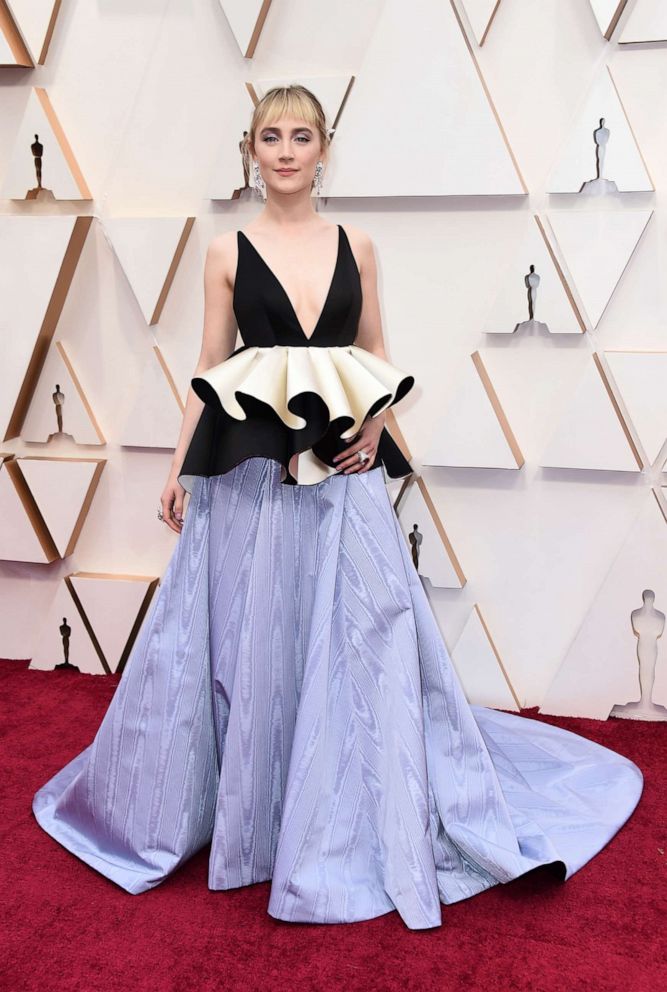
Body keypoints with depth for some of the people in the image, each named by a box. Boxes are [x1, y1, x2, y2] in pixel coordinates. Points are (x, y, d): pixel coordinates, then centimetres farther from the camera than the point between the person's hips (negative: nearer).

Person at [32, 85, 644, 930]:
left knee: (359, 642, 3)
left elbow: (375, 354, 12)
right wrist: (179, 467, 1)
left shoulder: (355, 246, 9)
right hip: (250, 477, -1)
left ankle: (358, 831, 21)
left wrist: (374, 423, -6)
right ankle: (249, 821, 27)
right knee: (252, 646, 6)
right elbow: (209, 372, 5)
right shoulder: (228, 252, 4)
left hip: (343, 472, 1)